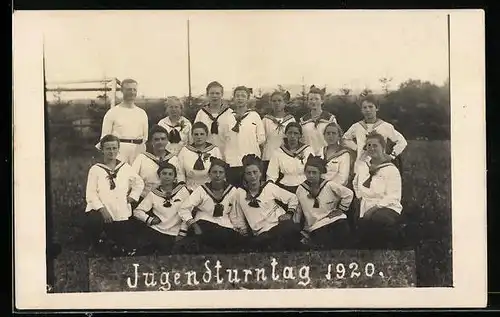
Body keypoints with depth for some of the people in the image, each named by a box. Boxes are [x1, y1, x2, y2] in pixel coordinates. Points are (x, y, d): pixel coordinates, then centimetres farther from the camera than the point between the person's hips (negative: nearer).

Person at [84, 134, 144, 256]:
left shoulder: (125, 167, 11)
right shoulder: (95, 169, 1)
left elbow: (139, 183, 25)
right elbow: (90, 194, -6)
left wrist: (133, 196, 8)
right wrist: (102, 209, -19)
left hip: (122, 214, 3)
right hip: (101, 211, -2)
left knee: (128, 249, -8)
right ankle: (96, 245, 1)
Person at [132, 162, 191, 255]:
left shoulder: (182, 191, 4)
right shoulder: (153, 193, 6)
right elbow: (137, 211, 5)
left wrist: (182, 233, -1)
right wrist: (150, 220, -11)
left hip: (172, 236, -1)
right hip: (154, 231, 1)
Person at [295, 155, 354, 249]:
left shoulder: (329, 185, -3)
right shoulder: (301, 189, 3)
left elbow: (348, 193, 5)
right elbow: (299, 209, 17)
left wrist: (341, 209, 3)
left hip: (335, 219, 0)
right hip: (315, 226, 0)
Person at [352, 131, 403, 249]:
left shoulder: (391, 170, 1)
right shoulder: (363, 167, 20)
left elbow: (393, 197, -8)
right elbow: (355, 183, 40)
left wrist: (376, 207, -19)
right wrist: (359, 196, 22)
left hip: (387, 208, -6)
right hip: (366, 210, 6)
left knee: (377, 219, -39)